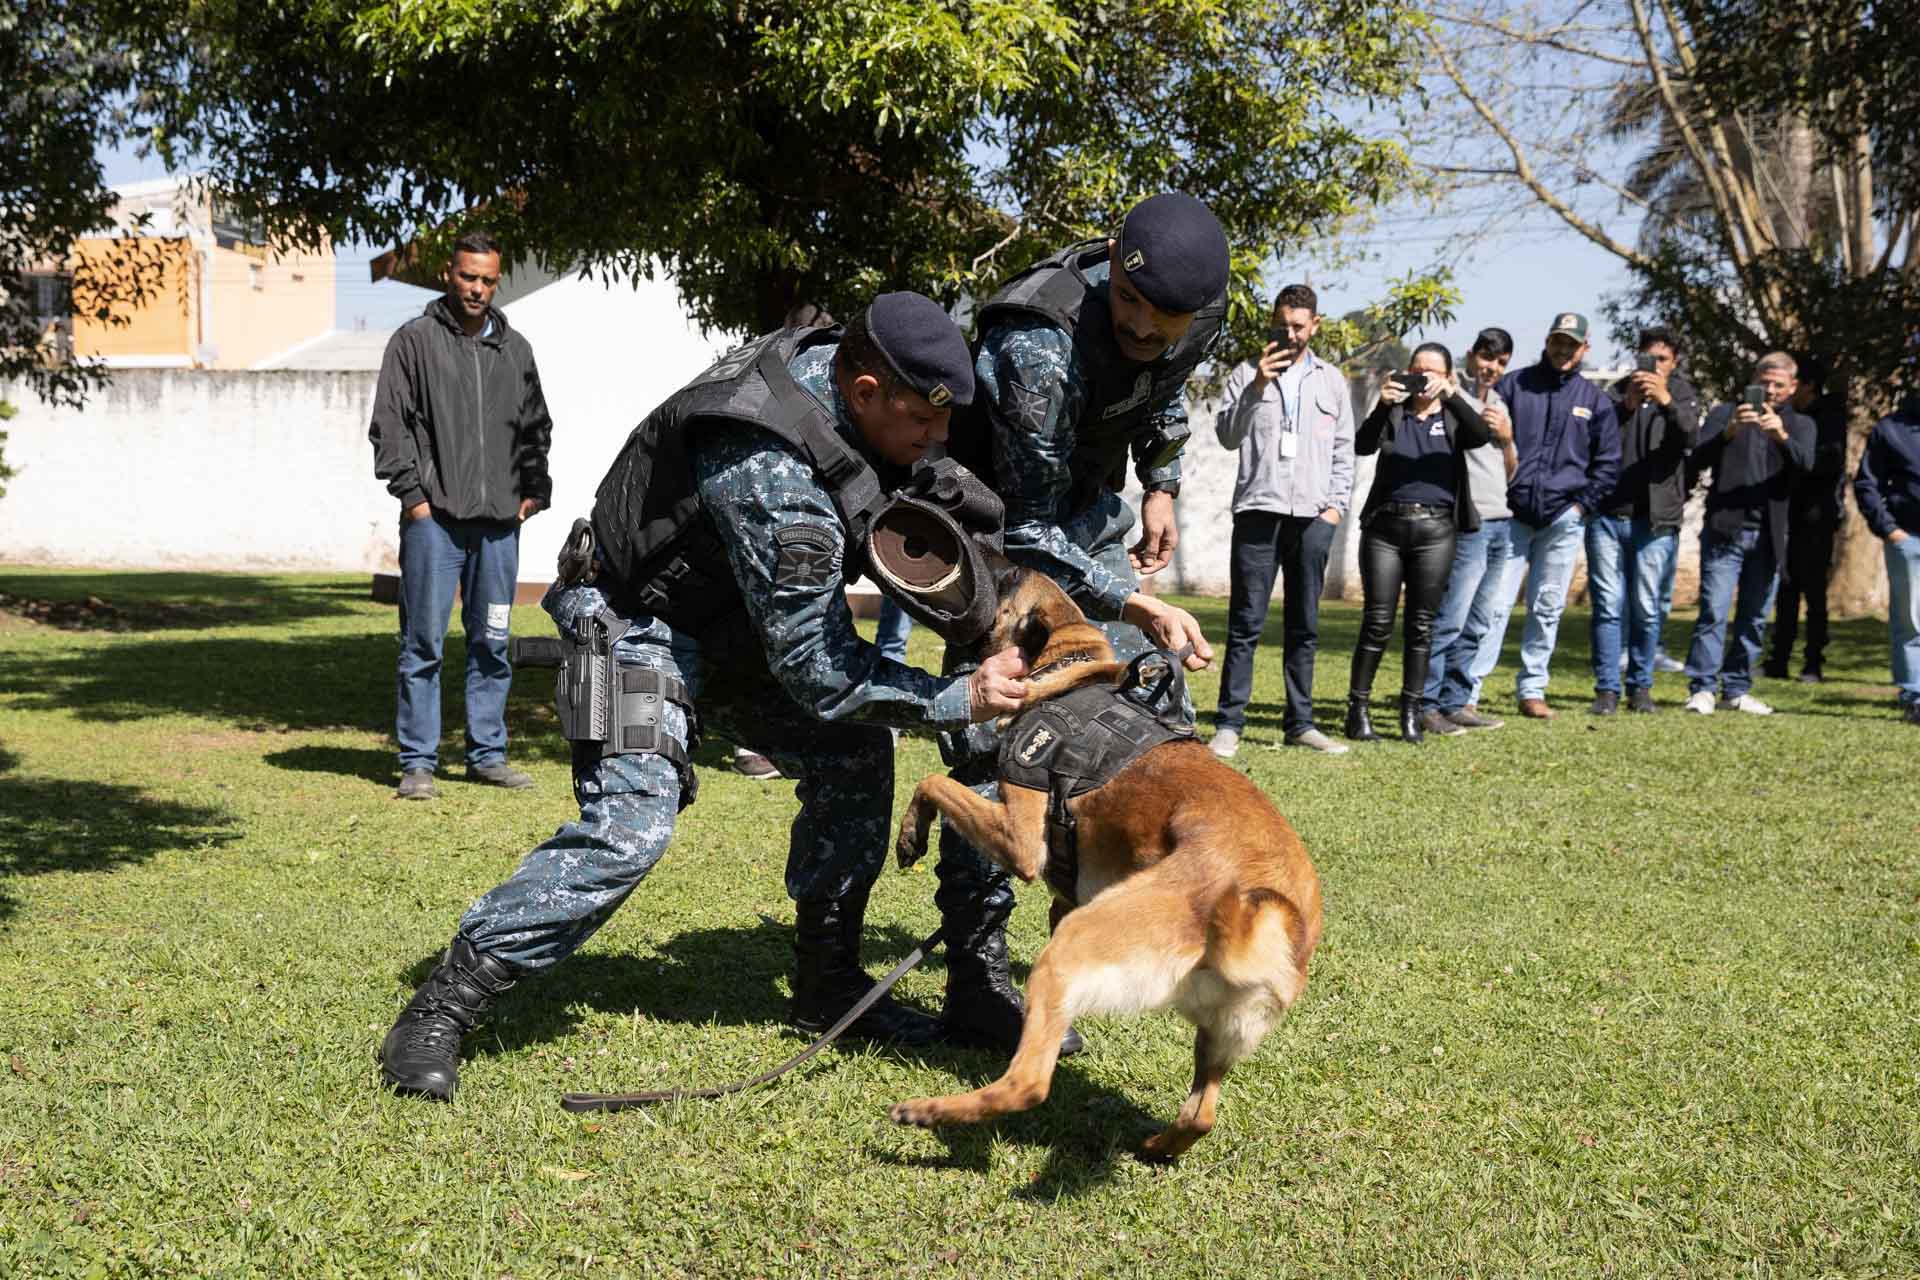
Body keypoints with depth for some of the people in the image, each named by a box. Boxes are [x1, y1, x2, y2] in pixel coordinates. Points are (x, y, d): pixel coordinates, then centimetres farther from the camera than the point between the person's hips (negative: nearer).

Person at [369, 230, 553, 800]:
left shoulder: (515, 350, 15)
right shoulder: (415, 341, 2)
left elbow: (536, 427, 23)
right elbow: (389, 424, -2)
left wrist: (534, 490, 11)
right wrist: (411, 492, -9)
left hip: (499, 521, 4)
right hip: (435, 518, -4)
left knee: (492, 643, 9)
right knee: (424, 642, -3)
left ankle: (487, 754, 18)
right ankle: (417, 761, 2)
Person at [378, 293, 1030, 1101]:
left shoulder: (829, 359, -10)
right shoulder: (774, 483, -36)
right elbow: (817, 669, -27)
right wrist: (960, 699, -25)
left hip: (735, 620, 10)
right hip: (639, 619, -9)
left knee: (853, 755, 5)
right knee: (631, 820, -25)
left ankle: (827, 986, 16)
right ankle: (442, 1009, -16)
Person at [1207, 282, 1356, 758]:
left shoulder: (1332, 380, 15)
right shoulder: (1248, 372, 8)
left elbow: (1344, 450, 16)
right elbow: (1226, 435, -2)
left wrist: (1337, 503, 4)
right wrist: (1255, 387, -13)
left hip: (1312, 517, 3)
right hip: (1259, 510, -2)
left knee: (1304, 626, 6)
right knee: (1246, 623, -5)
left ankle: (1300, 723, 11)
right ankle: (1229, 724, -5)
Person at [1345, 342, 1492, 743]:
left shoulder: (1452, 418, 11)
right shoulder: (1394, 413, 10)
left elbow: (1481, 435, -11)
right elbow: (1363, 446, -8)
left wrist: (1452, 396, -23)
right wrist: (1383, 405, -24)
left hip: (1435, 531, 1)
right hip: (1385, 525, -1)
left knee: (1421, 626, 4)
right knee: (1377, 622, -3)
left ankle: (1411, 712, 11)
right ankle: (1357, 710, 3)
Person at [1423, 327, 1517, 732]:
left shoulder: (1500, 406, 20)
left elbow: (1511, 473, 20)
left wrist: (1507, 437, 6)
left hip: (1499, 523, 8)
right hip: (1468, 523, -8)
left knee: (1477, 624, 9)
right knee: (1450, 620, -11)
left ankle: (1457, 701, 14)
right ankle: (1426, 706, -8)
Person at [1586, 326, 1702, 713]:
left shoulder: (1682, 396, 9)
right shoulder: (1619, 392, 9)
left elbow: (1691, 436, -12)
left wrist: (1666, 401, -30)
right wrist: (1627, 405, -22)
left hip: (1655, 520, 0)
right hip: (1607, 514, 0)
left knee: (1646, 607, 4)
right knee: (1608, 605, -2)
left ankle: (1640, 685, 15)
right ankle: (1607, 688, 2)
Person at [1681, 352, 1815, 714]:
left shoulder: (1800, 425, 13)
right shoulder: (1725, 414, 8)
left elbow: (1805, 462, -8)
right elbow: (1699, 458, -6)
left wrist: (1781, 436, -28)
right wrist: (1729, 431, -24)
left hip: (1769, 536, 3)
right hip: (1724, 531, -3)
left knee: (1755, 617, 6)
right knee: (1713, 611, -10)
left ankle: (1736, 690, 14)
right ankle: (1701, 689, -9)